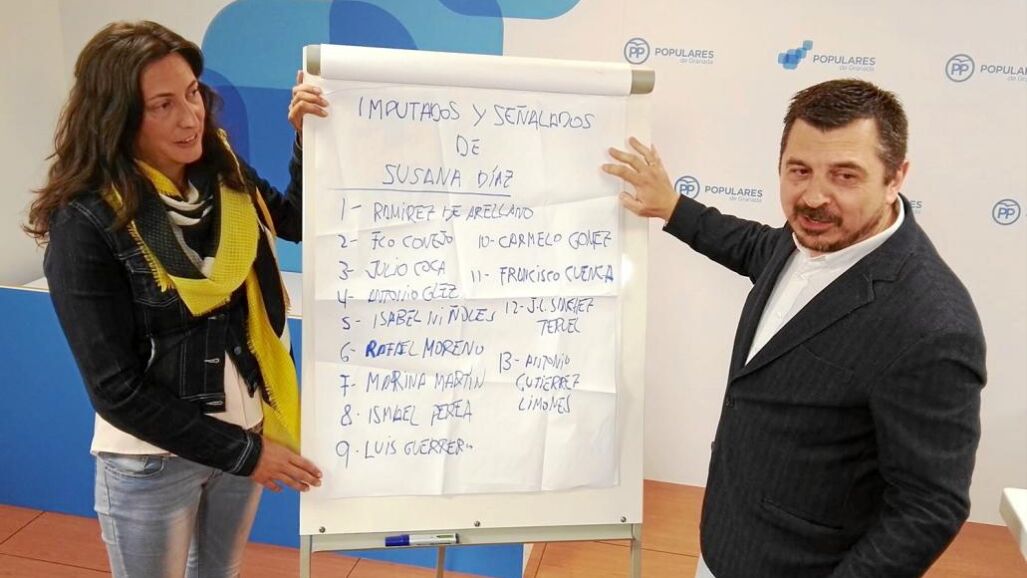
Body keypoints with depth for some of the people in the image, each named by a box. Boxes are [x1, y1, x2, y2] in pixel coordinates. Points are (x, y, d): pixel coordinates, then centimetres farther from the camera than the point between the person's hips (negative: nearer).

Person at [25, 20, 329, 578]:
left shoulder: (222, 173, -5)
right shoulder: (87, 223, -21)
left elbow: (302, 221, 11)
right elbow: (116, 388, -20)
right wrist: (241, 453, -18)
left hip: (246, 429, 5)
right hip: (153, 459, -5)